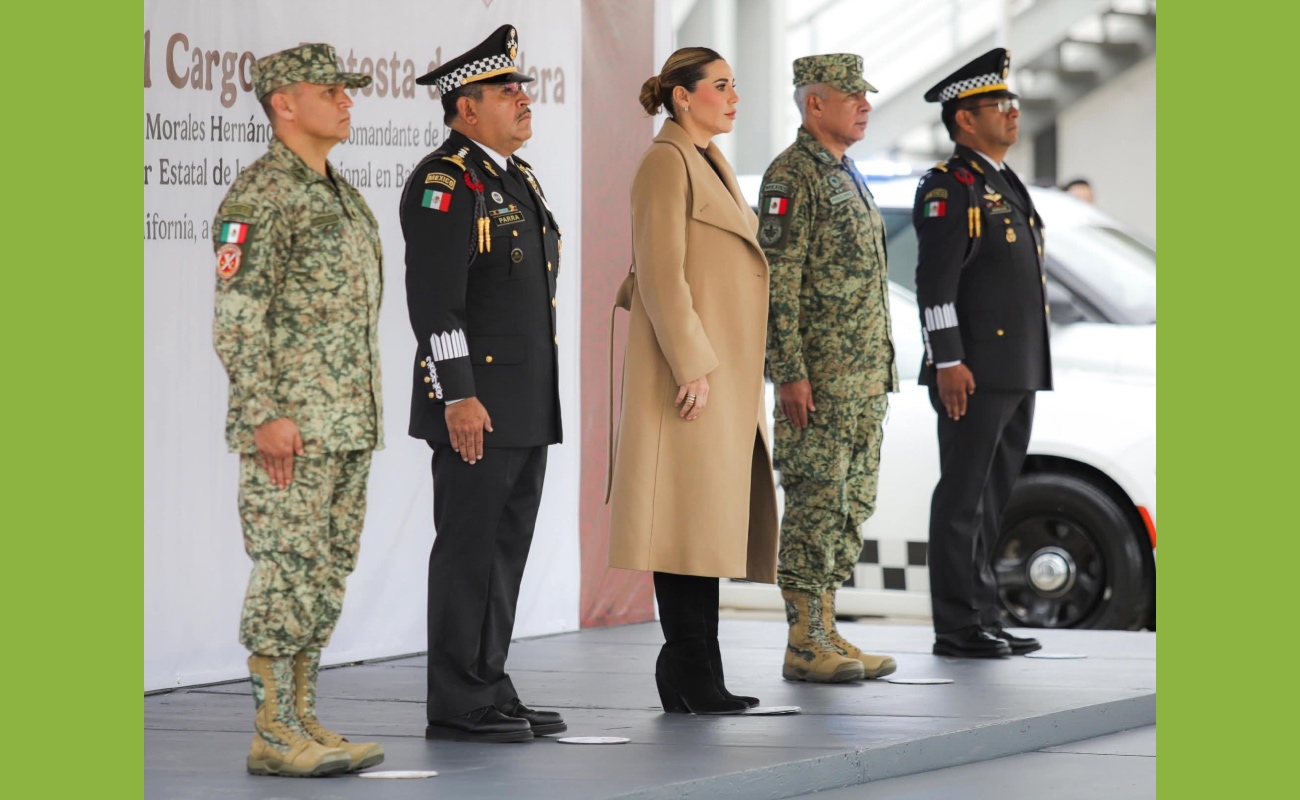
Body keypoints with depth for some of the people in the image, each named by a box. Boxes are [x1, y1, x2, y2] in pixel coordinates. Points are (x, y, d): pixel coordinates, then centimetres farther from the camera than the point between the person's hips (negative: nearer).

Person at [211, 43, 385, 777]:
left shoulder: (341, 196, 18)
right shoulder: (259, 196, -11)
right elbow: (237, 317, -16)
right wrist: (266, 416, -21)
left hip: (347, 424, 9)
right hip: (292, 426, -9)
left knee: (326, 574, 9)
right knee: (288, 573, -9)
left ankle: (302, 722, 14)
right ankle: (273, 735, -7)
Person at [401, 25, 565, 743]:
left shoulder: (517, 179, 19)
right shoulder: (445, 183, -11)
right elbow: (435, 299, -17)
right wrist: (459, 395, -22)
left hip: (527, 406, 9)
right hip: (477, 405, -9)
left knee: (507, 545, 11)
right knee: (469, 547, -6)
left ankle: (490, 691, 18)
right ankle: (458, 706, -3)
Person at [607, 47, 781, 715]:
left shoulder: (711, 165, 19)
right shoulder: (667, 162, -10)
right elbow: (660, 273, -17)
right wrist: (694, 366, -21)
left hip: (724, 371, 10)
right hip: (692, 366, -10)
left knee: (712, 521, 8)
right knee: (690, 515, -9)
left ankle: (696, 677, 10)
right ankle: (690, 677, -9)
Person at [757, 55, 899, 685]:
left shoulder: (847, 176, 19)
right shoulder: (792, 176, -11)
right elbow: (777, 282, -17)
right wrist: (790, 373, -21)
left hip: (863, 375, 10)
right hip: (819, 375, -10)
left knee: (850, 505, 10)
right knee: (816, 504, -8)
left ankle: (825, 633, 14)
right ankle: (804, 647, -6)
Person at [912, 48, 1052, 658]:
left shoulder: (1007, 187, 20)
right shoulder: (950, 187, -9)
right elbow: (935, 282, -16)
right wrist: (947, 362, -21)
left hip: (1018, 374, 9)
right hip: (974, 373, -9)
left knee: (993, 500, 12)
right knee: (963, 499, -6)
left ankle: (984, 620, 16)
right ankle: (958, 627, -4)